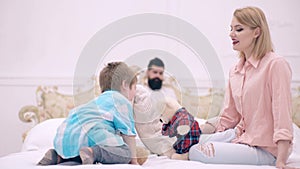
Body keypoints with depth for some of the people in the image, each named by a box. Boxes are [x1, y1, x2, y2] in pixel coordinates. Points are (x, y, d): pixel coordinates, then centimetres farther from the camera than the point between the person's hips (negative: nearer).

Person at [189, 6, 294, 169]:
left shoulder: (275, 64, -11)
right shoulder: (235, 71, 14)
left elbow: (283, 117, -16)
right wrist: (211, 140, 6)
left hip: (266, 149, -7)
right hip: (243, 141, 8)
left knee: (198, 153, -23)